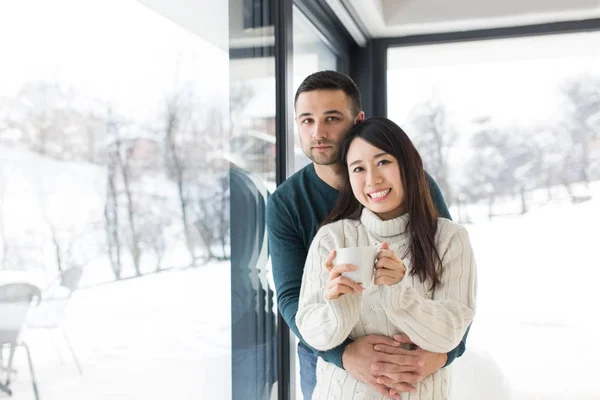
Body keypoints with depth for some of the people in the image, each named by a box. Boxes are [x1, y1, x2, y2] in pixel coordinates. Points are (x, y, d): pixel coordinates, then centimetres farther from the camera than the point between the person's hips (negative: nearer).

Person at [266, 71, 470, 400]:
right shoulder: (285, 203, -14)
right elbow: (291, 297, -20)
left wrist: (443, 350, -33)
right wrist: (345, 353, -37)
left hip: (411, 362, 0)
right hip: (326, 359, 1)